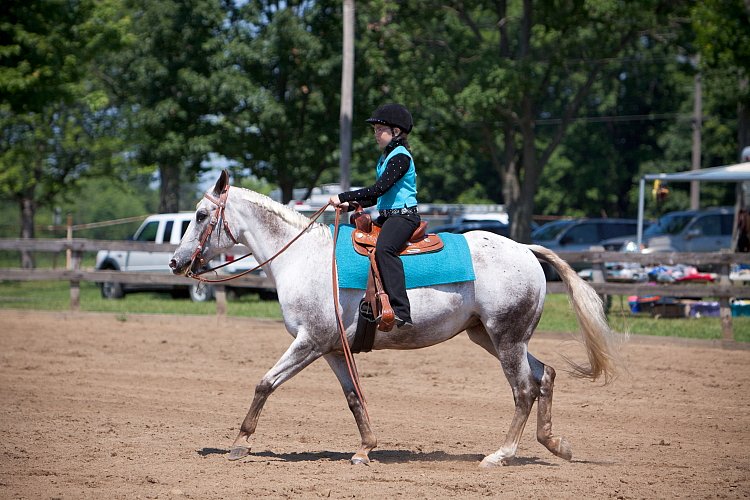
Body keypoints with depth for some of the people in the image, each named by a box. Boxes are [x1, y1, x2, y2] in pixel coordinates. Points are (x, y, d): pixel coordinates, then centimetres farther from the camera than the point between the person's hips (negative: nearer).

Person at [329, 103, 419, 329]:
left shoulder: (400, 157, -11)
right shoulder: (386, 157, 20)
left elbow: (379, 189, -21)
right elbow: (377, 197, 25)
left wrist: (344, 197, -20)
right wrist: (351, 205, 10)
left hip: (403, 215, -11)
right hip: (386, 216, 11)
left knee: (384, 248, -35)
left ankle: (401, 312, -45)